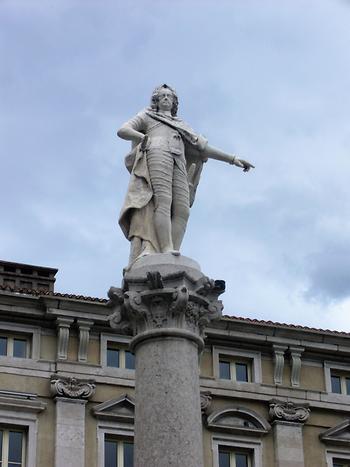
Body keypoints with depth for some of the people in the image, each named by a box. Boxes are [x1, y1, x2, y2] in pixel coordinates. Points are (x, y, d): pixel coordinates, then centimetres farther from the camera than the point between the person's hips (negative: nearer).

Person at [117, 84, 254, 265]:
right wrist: (146, 138, -4)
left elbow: (203, 148, 33)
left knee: (182, 211, -21)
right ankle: (168, 252, -46)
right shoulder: (147, 116, 30)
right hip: (157, 155, -4)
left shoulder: (181, 126, 41)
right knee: (163, 201, -29)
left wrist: (232, 159, 24)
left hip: (178, 165, 4)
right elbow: (122, 131, 15)